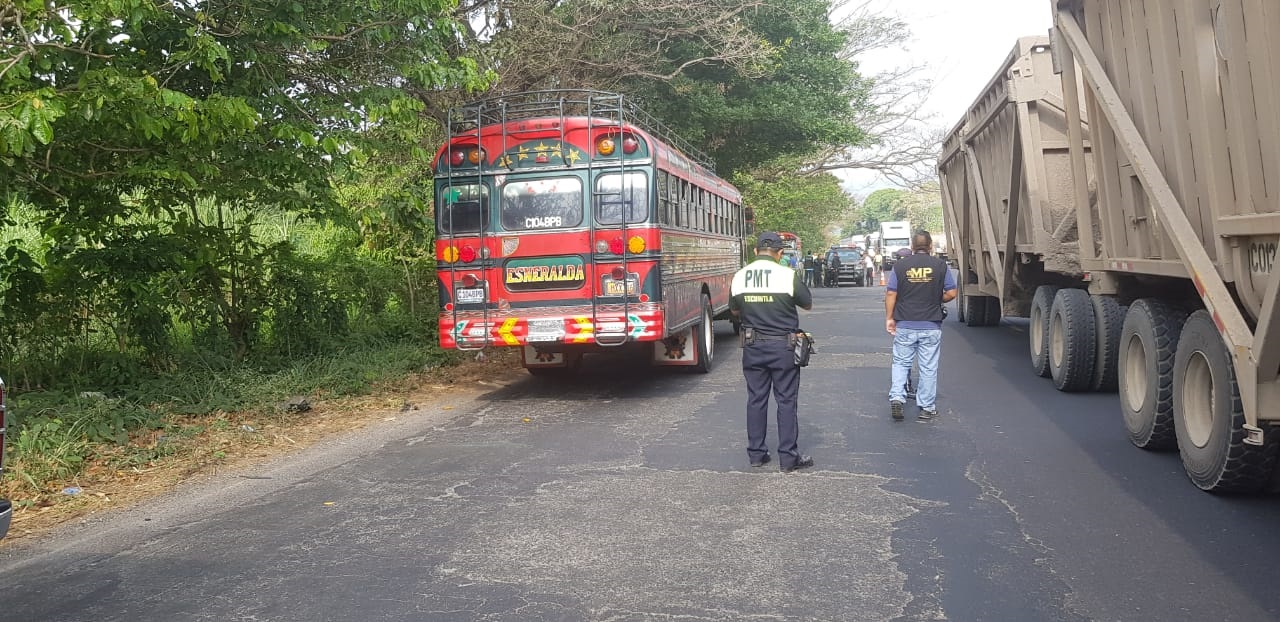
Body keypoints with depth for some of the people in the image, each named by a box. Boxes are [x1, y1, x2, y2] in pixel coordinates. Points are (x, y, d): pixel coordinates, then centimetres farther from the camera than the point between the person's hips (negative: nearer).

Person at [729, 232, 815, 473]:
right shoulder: (788, 275, -13)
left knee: (756, 399, 12)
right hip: (783, 346, -3)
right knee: (786, 401, 4)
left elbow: (734, 311, 12)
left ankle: (756, 453, 18)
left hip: (752, 346, 3)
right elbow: (808, 304, 2)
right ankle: (788, 457, 7)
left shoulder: (739, 277, -2)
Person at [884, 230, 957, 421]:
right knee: (928, 367, 8)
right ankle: (927, 408, 14)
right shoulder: (940, 266, -2)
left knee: (901, 363, 13)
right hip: (931, 326, 0)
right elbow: (951, 293, -1)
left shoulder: (900, 265, -2)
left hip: (904, 325, 0)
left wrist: (889, 318, 5)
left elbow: (890, 294, -3)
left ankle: (896, 397, -4)